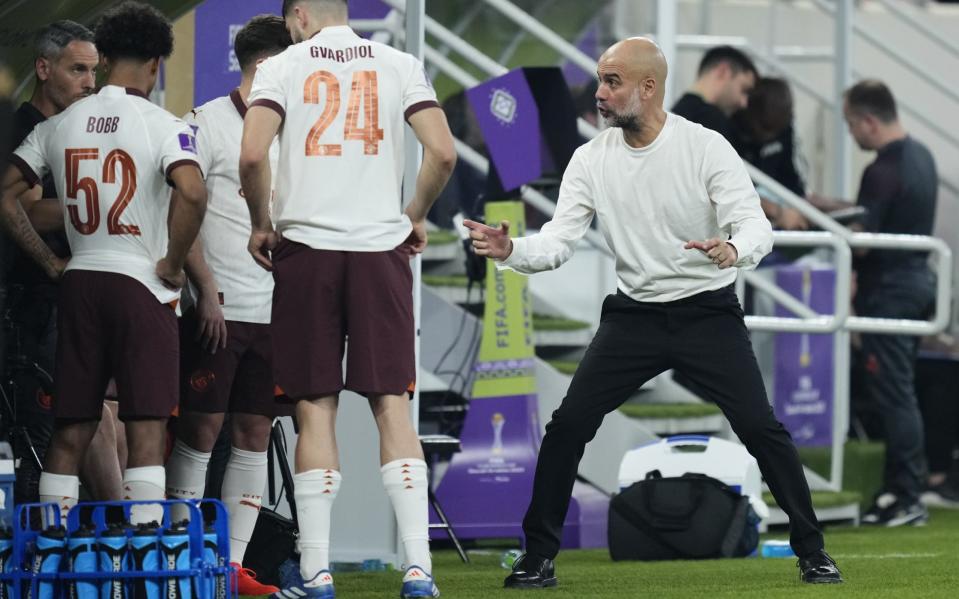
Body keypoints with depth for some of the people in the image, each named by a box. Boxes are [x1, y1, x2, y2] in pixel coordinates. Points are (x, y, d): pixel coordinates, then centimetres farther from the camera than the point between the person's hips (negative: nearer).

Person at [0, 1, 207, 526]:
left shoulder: (58, 126, 8)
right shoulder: (159, 125, -8)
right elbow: (192, 193, -24)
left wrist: (51, 263, 13)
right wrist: (172, 265, -11)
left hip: (78, 283, 5)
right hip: (140, 285, -5)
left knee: (71, 430, 8)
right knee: (146, 427, -6)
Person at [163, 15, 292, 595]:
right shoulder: (208, 124, -5)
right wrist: (206, 290, -14)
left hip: (272, 308, 6)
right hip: (218, 308, -6)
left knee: (256, 433, 4)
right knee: (202, 428, -4)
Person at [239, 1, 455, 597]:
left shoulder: (285, 66, 2)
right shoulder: (399, 66, 7)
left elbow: (252, 156, -11)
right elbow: (443, 153, -3)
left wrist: (262, 225, 5)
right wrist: (416, 216, 14)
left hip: (306, 250, -1)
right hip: (381, 250, 1)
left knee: (317, 408, 3)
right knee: (392, 404, 3)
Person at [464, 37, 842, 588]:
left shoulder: (707, 148, -14)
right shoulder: (591, 160, -3)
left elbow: (757, 226, -20)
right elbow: (559, 242, -7)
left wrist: (733, 249, -44)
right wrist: (511, 251, -28)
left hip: (708, 313, -3)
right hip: (634, 315, 3)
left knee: (760, 428, -11)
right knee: (568, 426, -7)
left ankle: (812, 552, 4)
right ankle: (539, 558, 4)